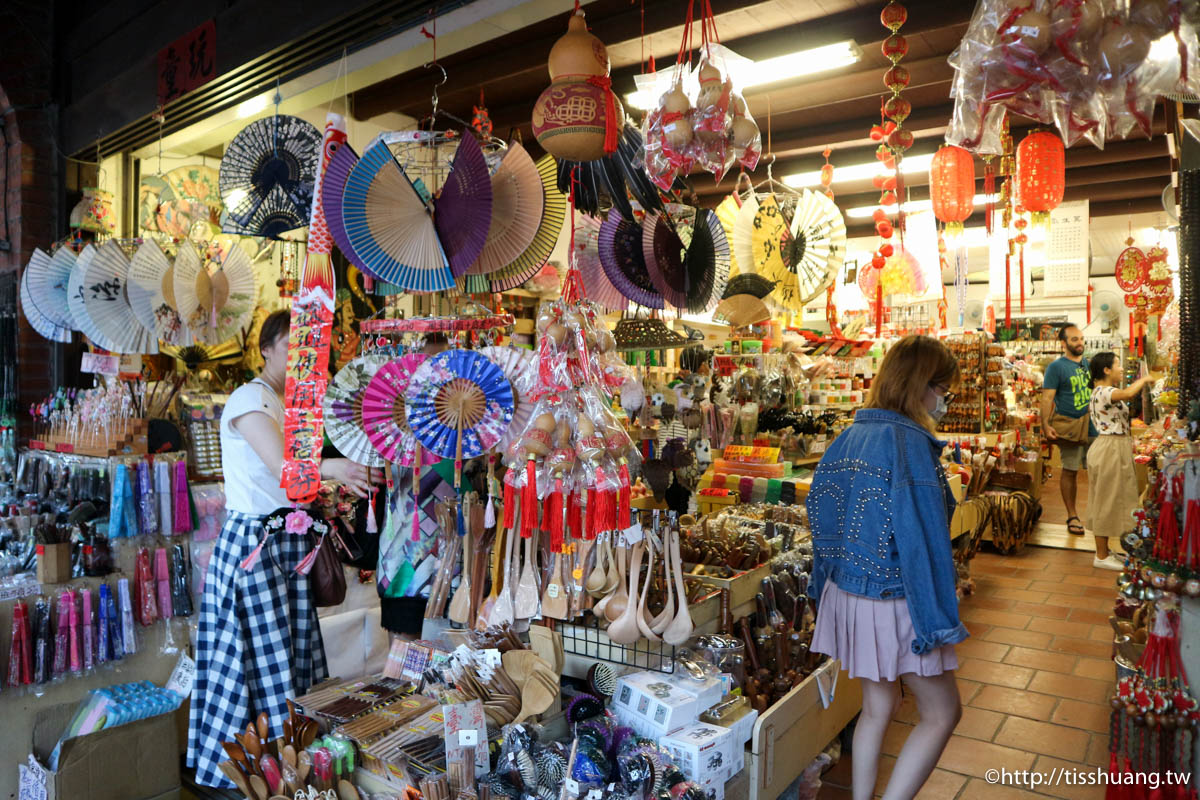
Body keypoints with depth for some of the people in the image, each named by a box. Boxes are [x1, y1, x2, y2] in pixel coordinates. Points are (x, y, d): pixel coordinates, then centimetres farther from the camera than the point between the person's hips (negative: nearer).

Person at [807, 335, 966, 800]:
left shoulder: (849, 438, 4)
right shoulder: (909, 442, -20)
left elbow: (822, 516, 10)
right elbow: (923, 540, -22)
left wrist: (824, 586, 19)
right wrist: (938, 620, -15)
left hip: (846, 594, 8)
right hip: (894, 604, -7)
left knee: (877, 706, 21)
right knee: (942, 712, 13)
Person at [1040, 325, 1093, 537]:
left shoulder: (1089, 364, 13)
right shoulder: (1056, 366, -6)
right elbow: (1047, 397, -11)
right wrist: (1045, 425, -21)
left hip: (1093, 425, 5)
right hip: (1070, 427, -5)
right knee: (1070, 471, 4)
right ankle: (1072, 516, 13)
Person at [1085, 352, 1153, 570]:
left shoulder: (1102, 392, 14)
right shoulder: (1104, 392, -19)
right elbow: (1129, 393, -40)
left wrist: (1126, 443, 18)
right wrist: (1144, 379, -20)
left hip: (1113, 448, 11)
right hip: (1110, 451, -11)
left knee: (1107, 502, 15)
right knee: (1108, 501, -2)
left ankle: (1103, 551, 25)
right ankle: (1101, 557, 7)